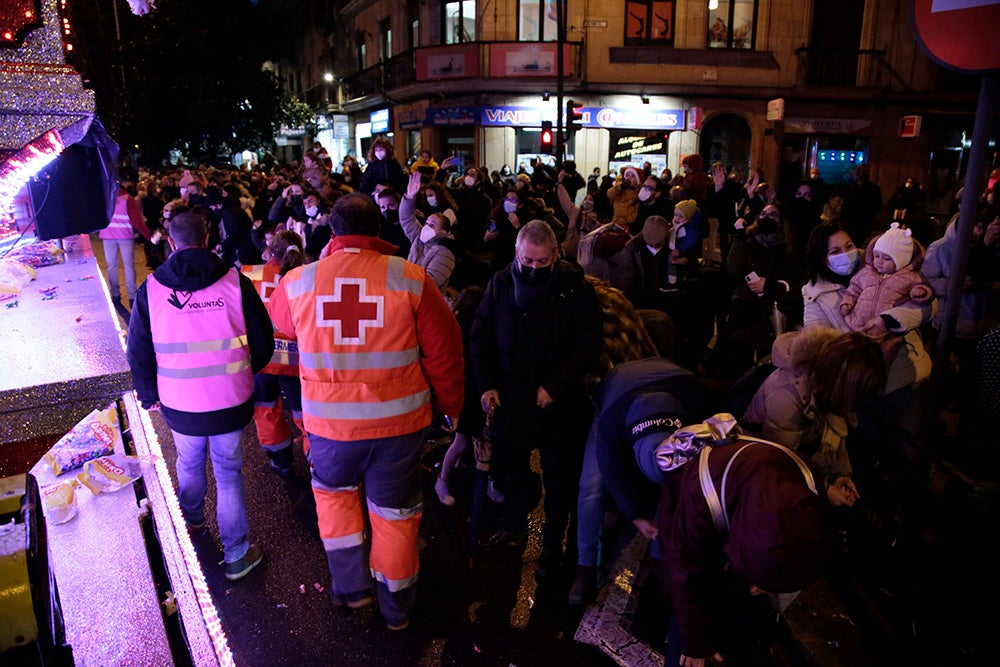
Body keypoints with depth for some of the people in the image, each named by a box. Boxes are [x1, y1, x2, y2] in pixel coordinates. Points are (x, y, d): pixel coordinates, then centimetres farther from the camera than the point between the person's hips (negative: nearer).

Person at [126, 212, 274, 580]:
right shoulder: (235, 282, -9)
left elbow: (139, 354, 2)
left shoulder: (150, 290, -5)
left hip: (179, 404, 2)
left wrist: (148, 395, 18)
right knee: (228, 472, 12)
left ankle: (191, 519, 52)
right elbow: (263, 343, -3)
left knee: (189, 463, 26)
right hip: (230, 400, -1)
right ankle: (237, 555, 19)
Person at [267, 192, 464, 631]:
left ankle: (351, 586, 37)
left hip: (329, 421, 1)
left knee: (334, 492, 30)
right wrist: (450, 406, 9)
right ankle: (396, 606, 37)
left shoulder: (298, 282, -4)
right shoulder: (411, 278, -11)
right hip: (398, 418, -1)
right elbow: (444, 350, -6)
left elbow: (278, 324, 18)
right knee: (394, 511, 17)